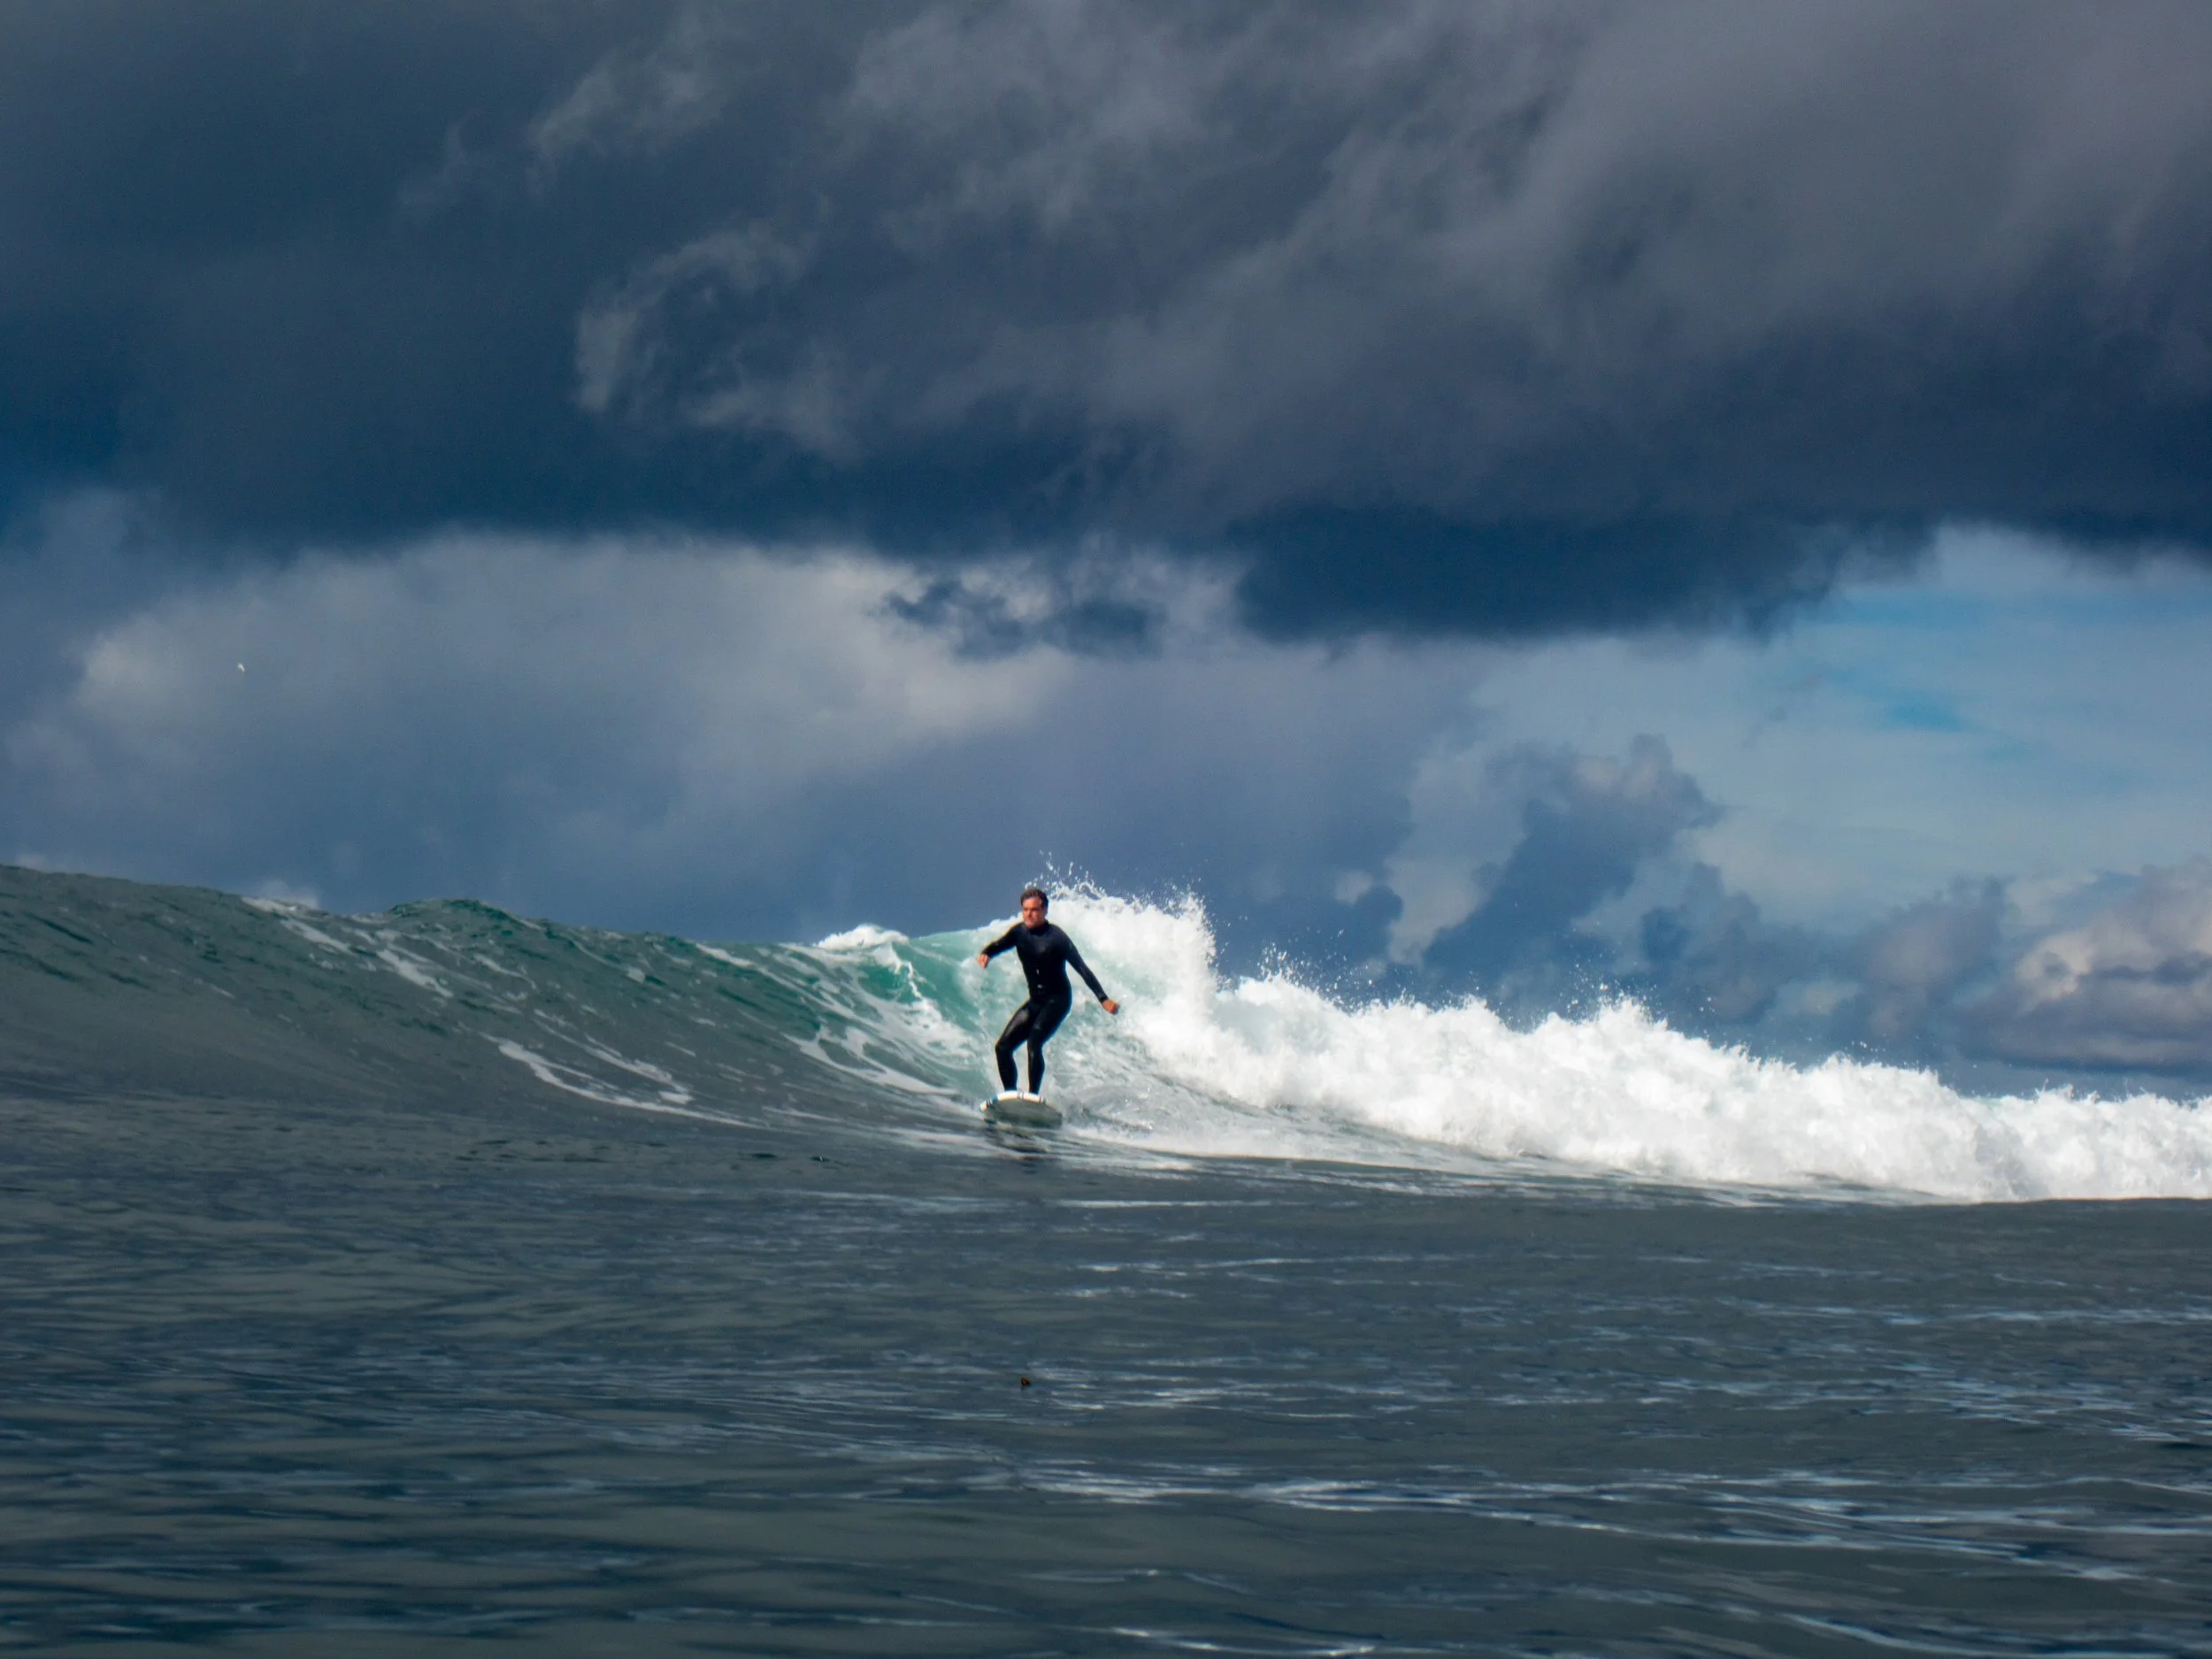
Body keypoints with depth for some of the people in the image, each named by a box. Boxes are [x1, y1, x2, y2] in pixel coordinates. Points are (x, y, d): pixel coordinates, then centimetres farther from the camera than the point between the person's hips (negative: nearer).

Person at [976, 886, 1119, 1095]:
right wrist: (985, 954, -33)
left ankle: (1033, 1095, -30)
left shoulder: (1056, 938, -14)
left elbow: (1082, 968, -16)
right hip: (1035, 1001, 7)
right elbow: (998, 945, -7)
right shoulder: (1019, 932, 3)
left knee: (1034, 1041, -28)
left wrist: (1103, 999, -25)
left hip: (1057, 1000, -7)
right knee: (1003, 1047, -3)